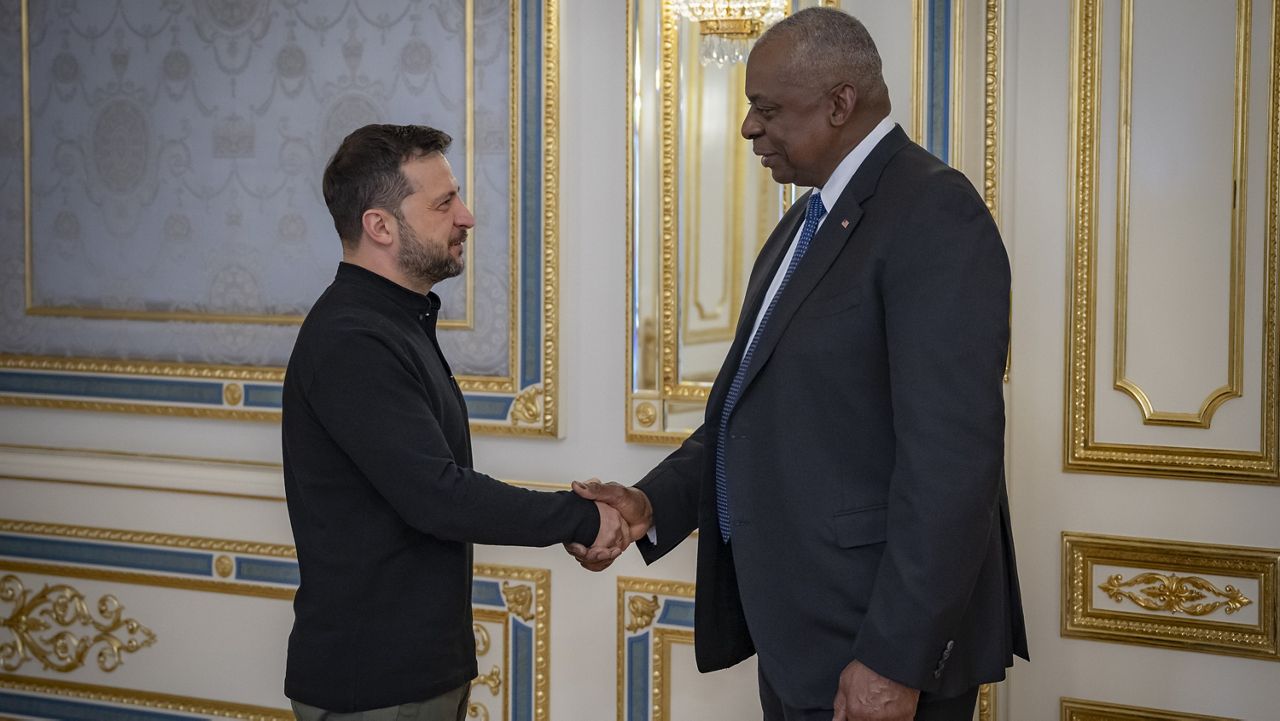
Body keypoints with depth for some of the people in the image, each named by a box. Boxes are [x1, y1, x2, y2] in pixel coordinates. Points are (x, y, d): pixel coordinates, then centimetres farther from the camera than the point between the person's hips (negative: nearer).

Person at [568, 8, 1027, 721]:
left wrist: (894, 662, -23)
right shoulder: (808, 221, 13)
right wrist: (653, 504, 1)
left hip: (877, 638, -8)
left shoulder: (935, 214, -16)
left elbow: (950, 457, -22)